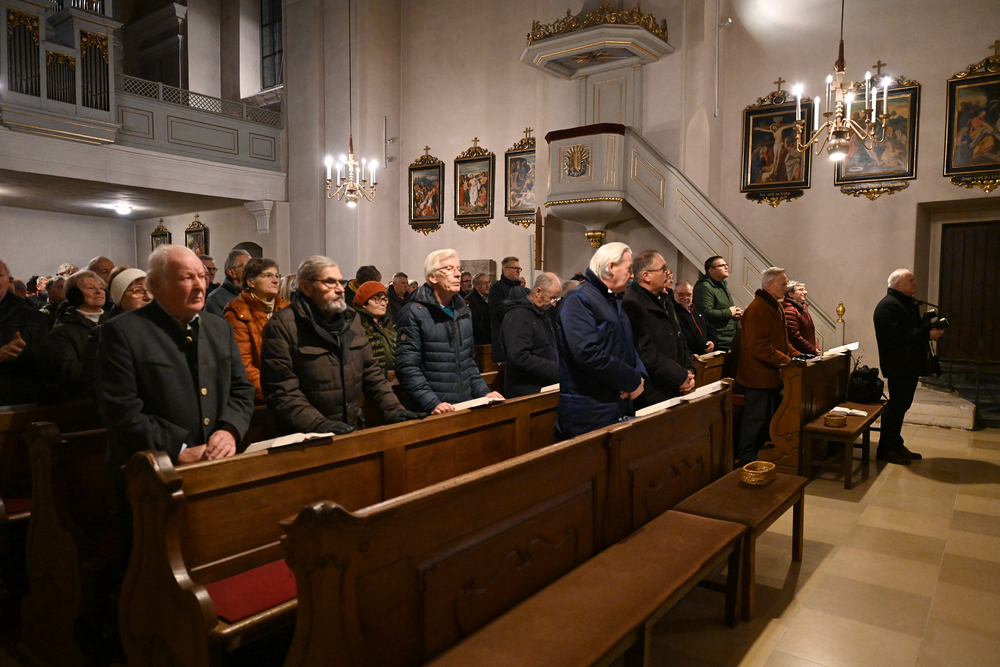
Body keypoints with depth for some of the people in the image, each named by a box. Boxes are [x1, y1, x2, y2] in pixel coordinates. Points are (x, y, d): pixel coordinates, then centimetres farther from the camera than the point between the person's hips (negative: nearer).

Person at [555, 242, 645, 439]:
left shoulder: (614, 301, 19)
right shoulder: (579, 299, -13)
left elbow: (629, 347, 20)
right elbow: (588, 353, -25)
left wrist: (640, 375, -2)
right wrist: (632, 381, -17)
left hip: (620, 408, 9)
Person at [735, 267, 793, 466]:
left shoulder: (774, 306, 16)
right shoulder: (757, 309, -19)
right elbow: (759, 347, -25)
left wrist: (794, 355, 10)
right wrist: (785, 361, -22)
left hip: (771, 376, 11)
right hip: (759, 375, -10)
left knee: (768, 417, 17)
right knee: (755, 418, -2)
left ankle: (759, 454, 29)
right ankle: (746, 461, 8)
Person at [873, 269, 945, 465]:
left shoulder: (909, 303, 20)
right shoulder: (888, 305, -15)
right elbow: (898, 334, -25)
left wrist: (931, 329, 6)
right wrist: (927, 334, -21)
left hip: (910, 364, 10)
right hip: (899, 366, -10)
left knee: (901, 405, 14)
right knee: (896, 406, -7)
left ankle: (896, 445, 23)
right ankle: (885, 449, 1)